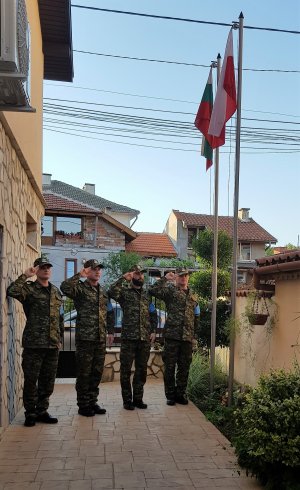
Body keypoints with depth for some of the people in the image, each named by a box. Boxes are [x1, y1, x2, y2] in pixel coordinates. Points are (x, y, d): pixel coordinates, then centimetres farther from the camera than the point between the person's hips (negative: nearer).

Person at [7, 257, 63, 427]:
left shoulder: (56, 292, 15)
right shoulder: (29, 288, -2)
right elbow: (12, 291, -25)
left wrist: (60, 339, 16)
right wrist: (26, 276, -18)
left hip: (53, 345, 5)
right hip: (33, 343, -5)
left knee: (48, 381, 11)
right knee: (31, 380, 2)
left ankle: (42, 411, 24)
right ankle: (30, 413, 16)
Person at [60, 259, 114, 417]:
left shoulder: (103, 291, 15)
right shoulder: (80, 288, -6)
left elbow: (110, 312, 22)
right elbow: (65, 287, -29)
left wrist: (110, 331, 16)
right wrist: (79, 275, -21)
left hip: (101, 339, 6)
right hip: (85, 338, -6)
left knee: (97, 373, 12)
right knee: (84, 373, 2)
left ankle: (92, 402, 24)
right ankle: (83, 405, 13)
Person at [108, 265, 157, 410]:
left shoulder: (147, 294, 14)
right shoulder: (125, 291, -1)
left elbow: (153, 314, 18)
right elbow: (112, 292, -24)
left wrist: (153, 331, 6)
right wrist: (124, 278, -19)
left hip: (145, 338, 5)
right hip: (129, 337, -4)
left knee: (141, 369, 11)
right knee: (126, 369, 2)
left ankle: (138, 398, 23)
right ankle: (127, 400, 13)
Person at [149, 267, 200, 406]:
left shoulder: (192, 296, 17)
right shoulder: (170, 291, 0)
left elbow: (196, 317, 24)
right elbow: (153, 290, -17)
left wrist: (192, 331, 16)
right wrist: (165, 279, -14)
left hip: (187, 337, 5)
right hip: (172, 336, -5)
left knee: (184, 368, 10)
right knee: (170, 367, 2)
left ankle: (181, 394, 22)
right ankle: (170, 395, 14)